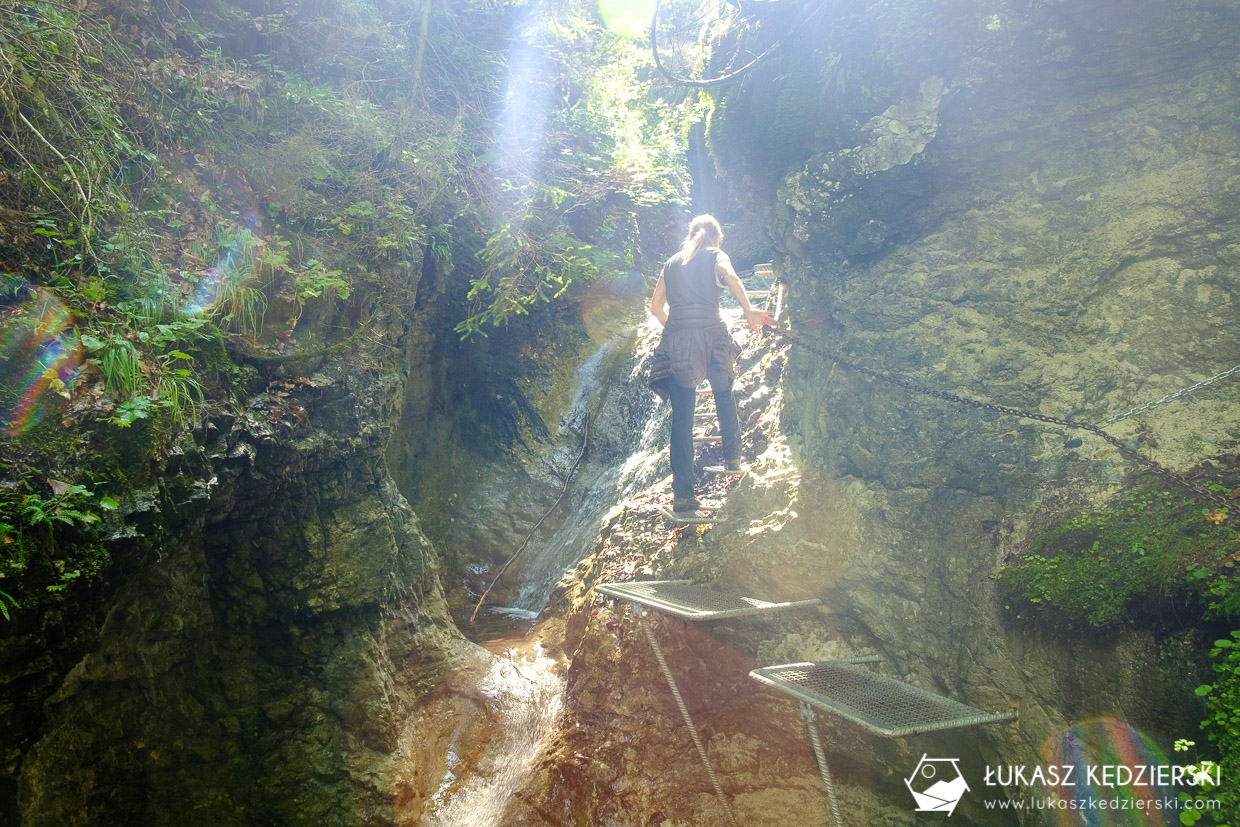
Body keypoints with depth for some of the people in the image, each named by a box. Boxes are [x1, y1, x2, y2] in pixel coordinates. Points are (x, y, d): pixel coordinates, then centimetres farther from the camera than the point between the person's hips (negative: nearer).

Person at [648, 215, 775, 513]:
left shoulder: (671, 263, 22)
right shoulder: (716, 256, 10)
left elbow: (656, 307, 21)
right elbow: (730, 277, -13)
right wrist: (749, 312, -13)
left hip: (675, 340, 3)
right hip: (710, 334, -2)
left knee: (681, 416, -1)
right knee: (724, 396, 25)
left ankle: (683, 492, -6)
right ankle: (733, 458, 31)